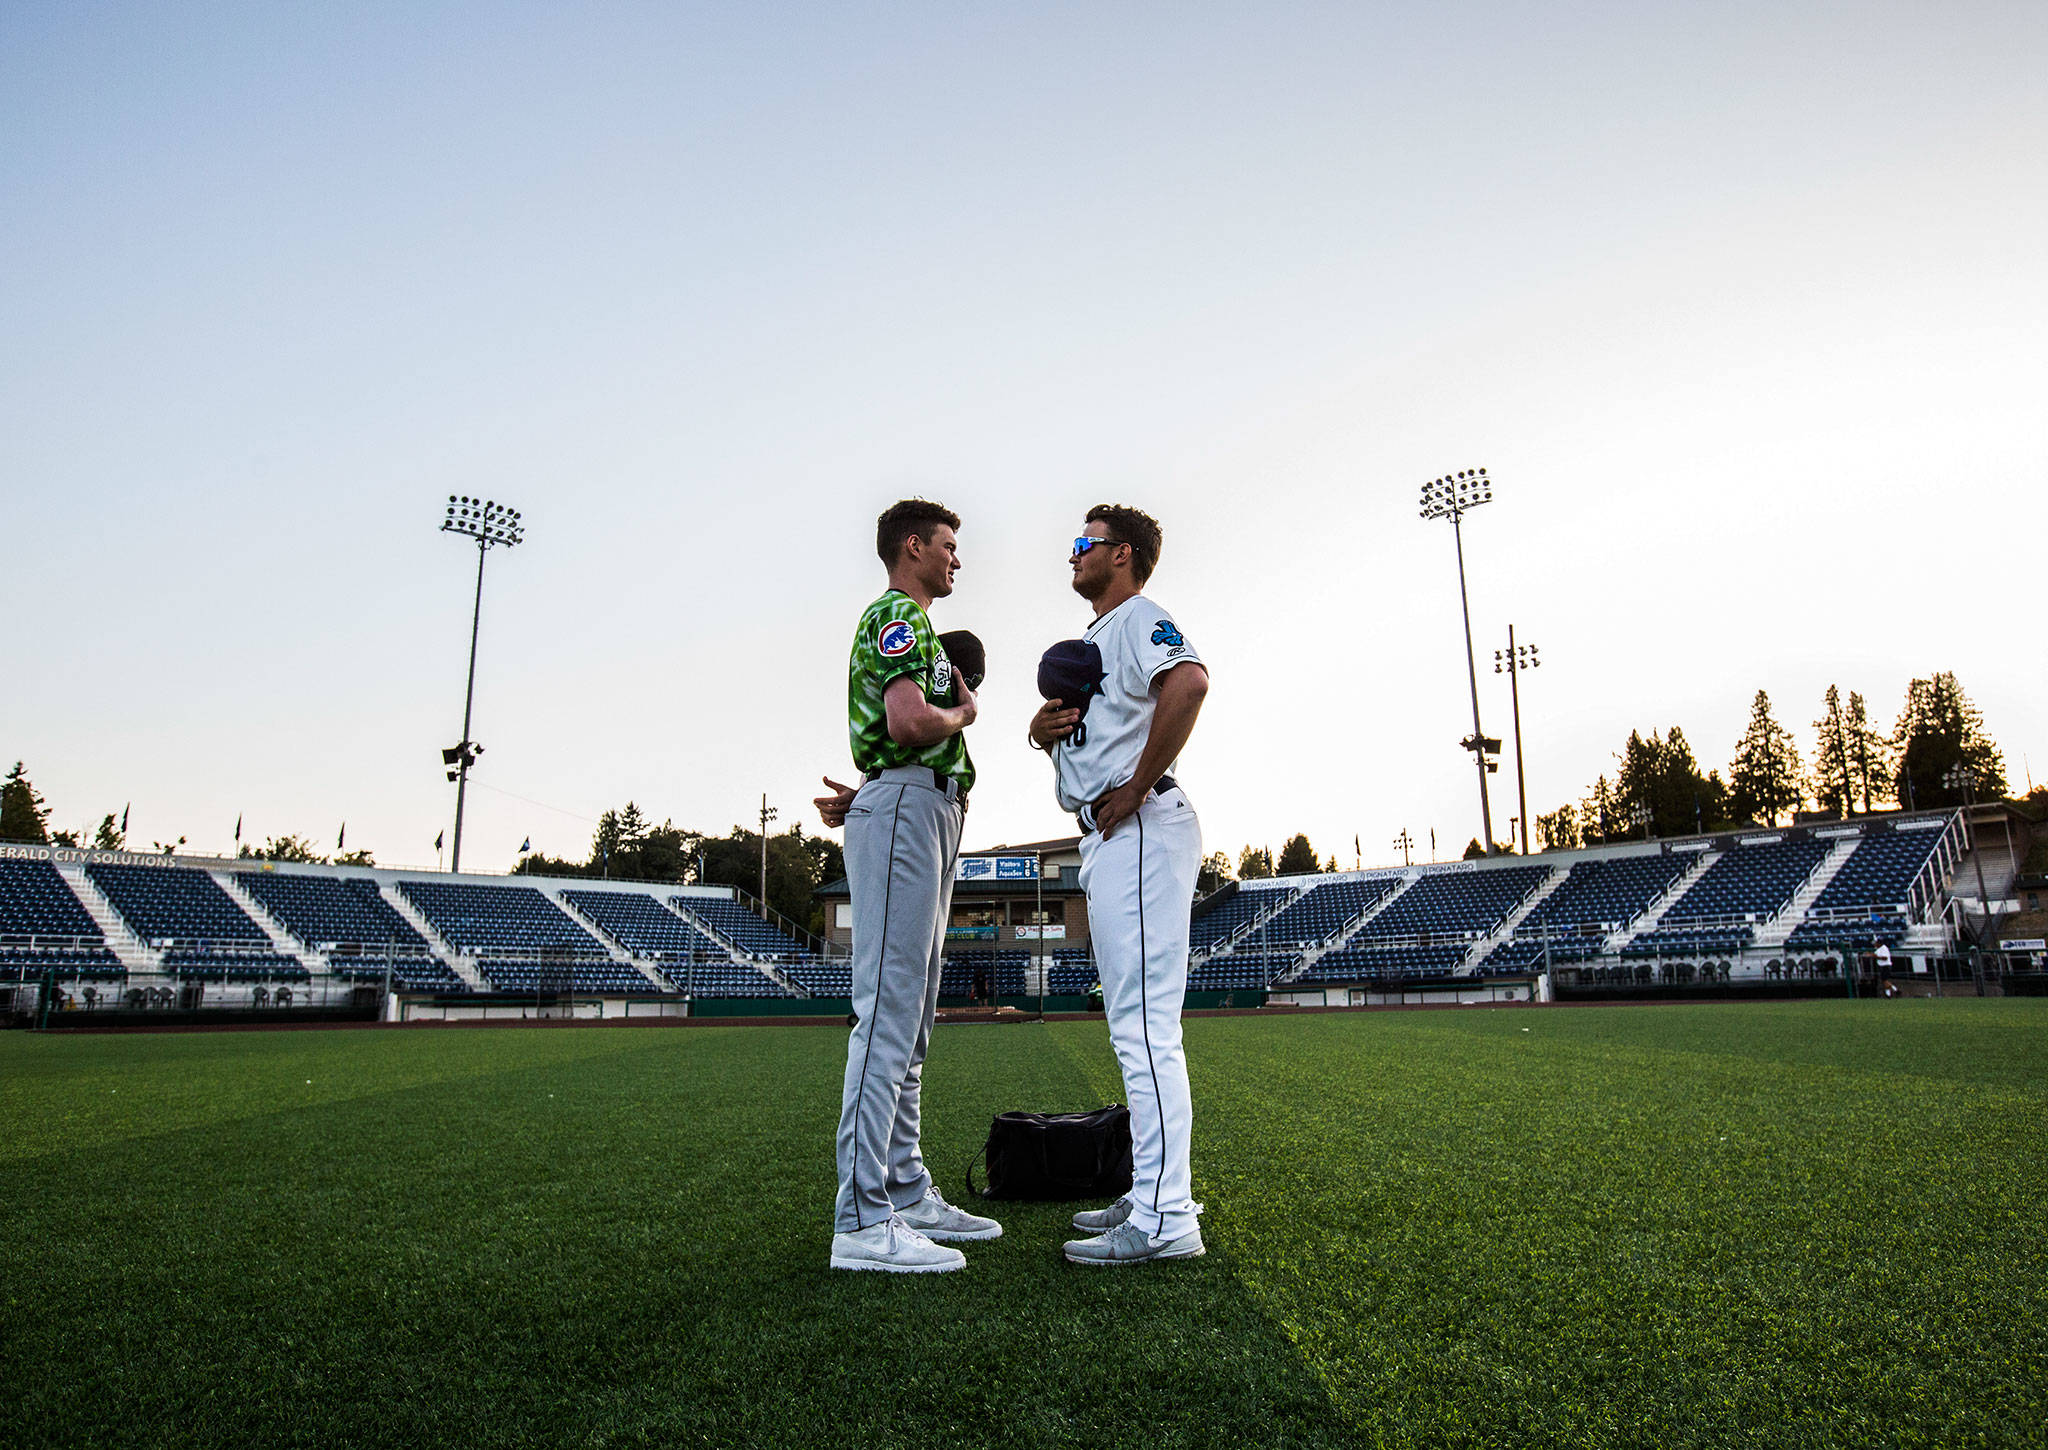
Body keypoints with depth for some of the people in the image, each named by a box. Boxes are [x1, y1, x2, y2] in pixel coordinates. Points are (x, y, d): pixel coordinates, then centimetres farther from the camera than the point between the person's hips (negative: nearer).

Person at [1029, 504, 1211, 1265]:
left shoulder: (1140, 616, -5)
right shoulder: (1092, 640, 26)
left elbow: (1189, 682, -26)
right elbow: (1075, 730, 28)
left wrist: (1134, 789, -21)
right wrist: (1041, 729, 4)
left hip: (1139, 830, -11)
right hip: (1108, 839, 11)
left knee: (1144, 1023, -12)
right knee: (1135, 1023, 13)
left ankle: (1164, 1218, -9)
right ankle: (1152, 1195, 22)